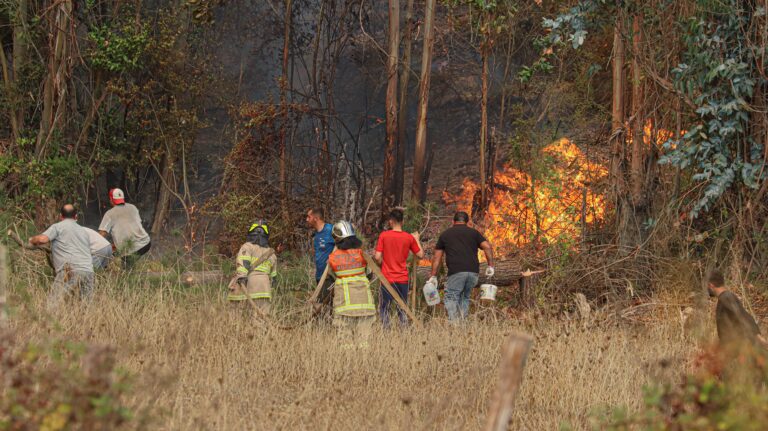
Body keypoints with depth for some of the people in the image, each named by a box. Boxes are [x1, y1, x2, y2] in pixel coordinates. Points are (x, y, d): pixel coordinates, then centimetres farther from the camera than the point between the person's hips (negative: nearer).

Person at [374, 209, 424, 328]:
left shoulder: (384, 235, -7)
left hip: (387, 278, -2)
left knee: (384, 308, 6)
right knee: (402, 309, 12)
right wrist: (416, 239, 20)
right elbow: (420, 255, 7)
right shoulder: (409, 237, -2)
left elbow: (377, 257, -10)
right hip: (403, 279, 2)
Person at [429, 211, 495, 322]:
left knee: (451, 298, -3)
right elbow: (487, 247, 4)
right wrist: (490, 265, 6)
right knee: (465, 297, 16)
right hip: (473, 272, 3)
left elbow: (437, 257, 15)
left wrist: (433, 276, 17)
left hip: (456, 272, -2)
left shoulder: (445, 234, 18)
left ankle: (453, 322, -21)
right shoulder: (473, 232, 18)